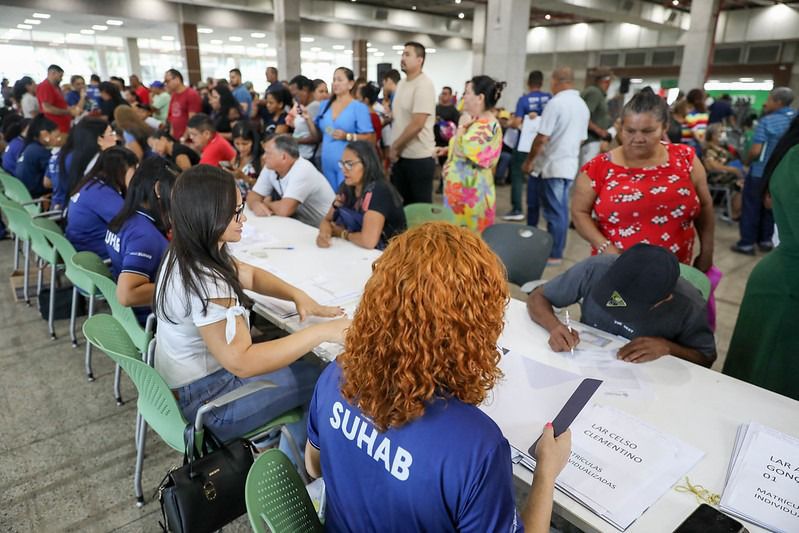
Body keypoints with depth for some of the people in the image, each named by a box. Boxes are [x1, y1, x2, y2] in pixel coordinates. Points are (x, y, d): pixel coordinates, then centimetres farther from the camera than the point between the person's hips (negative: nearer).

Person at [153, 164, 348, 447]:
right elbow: (242, 362, -33)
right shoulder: (203, 283, -33)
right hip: (205, 399, -9)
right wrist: (321, 332, -32)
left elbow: (250, 275, 9)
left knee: (306, 362, 15)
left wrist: (298, 296, -7)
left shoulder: (185, 253, -3)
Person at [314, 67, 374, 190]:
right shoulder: (325, 105, 12)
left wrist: (347, 136, -19)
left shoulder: (359, 107, -4)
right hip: (327, 164, 6)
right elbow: (318, 135, 15)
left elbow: (370, 138, -8)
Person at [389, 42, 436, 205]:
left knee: (420, 206, 2)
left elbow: (417, 124, -22)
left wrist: (394, 147, -12)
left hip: (419, 158, -8)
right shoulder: (401, 84, 13)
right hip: (400, 156, 8)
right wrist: (393, 149, 12)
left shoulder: (424, 85, -14)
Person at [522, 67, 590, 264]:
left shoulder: (556, 103, -15)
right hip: (570, 165, 8)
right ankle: (557, 251, 23)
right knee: (561, 209, 13)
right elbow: (581, 138, 17)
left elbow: (542, 138, -17)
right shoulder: (583, 106, 11)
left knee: (555, 211, -2)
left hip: (552, 165, -8)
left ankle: (554, 254, 6)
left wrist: (529, 161, -7)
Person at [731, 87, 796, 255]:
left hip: (760, 173, -6)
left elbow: (755, 151, -21)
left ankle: (747, 243, 7)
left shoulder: (767, 121, -17)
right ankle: (765, 241, 25)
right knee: (770, 207, 18)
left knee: (751, 208, 4)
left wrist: (748, 160, -1)